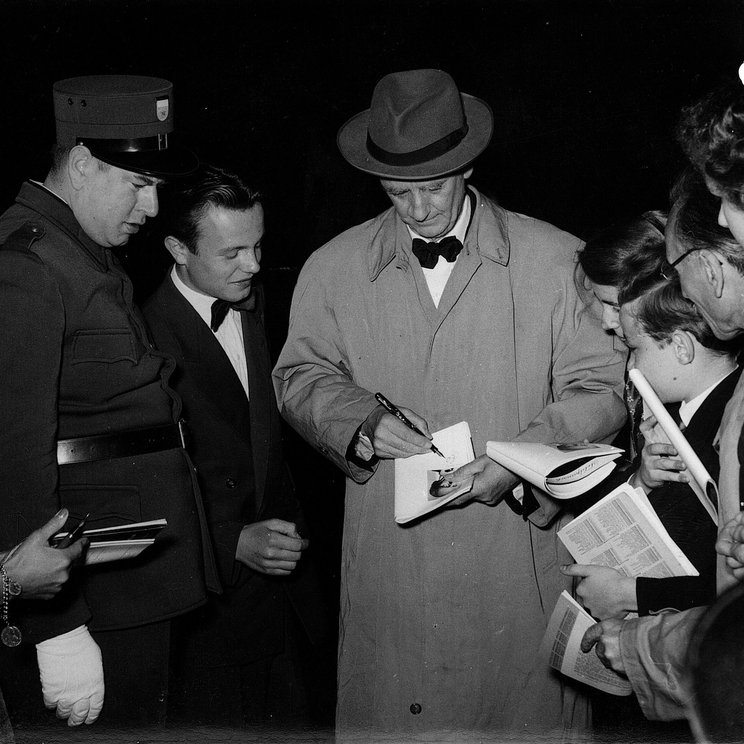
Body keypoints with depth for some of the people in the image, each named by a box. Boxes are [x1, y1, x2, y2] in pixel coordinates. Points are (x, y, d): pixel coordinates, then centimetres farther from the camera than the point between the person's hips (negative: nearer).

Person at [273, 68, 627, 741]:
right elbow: (301, 376, 14)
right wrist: (363, 421, -7)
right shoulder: (333, 269, 7)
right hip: (389, 561, 1)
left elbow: (602, 386, 2)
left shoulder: (553, 258, 1)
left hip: (520, 558, -1)